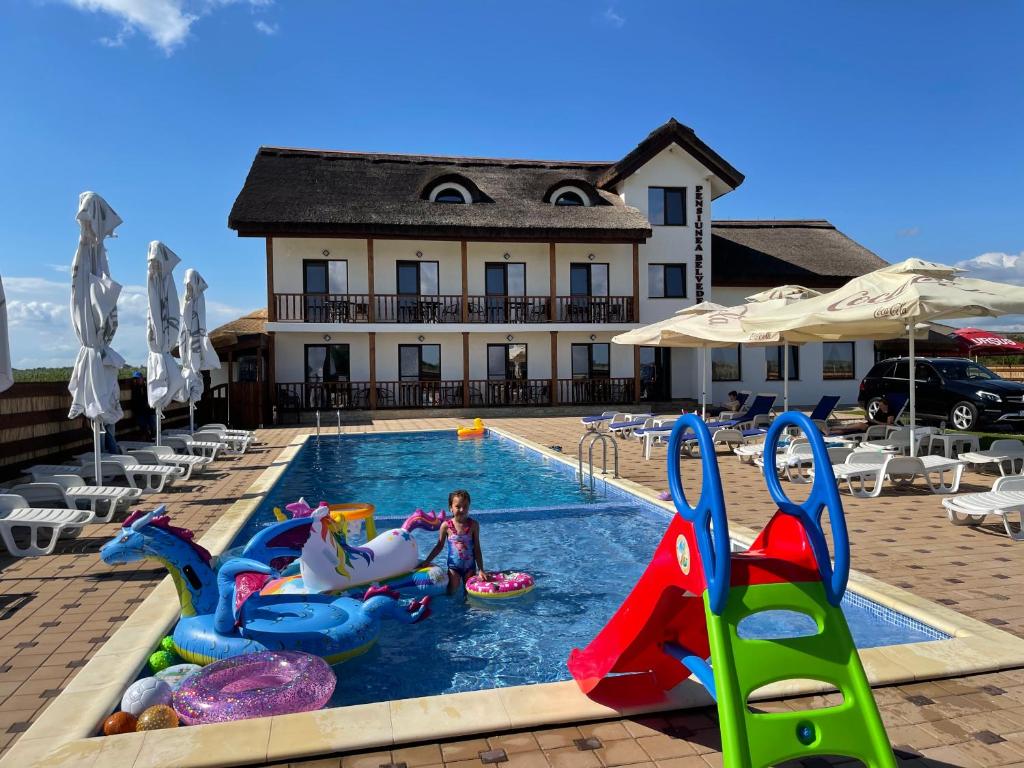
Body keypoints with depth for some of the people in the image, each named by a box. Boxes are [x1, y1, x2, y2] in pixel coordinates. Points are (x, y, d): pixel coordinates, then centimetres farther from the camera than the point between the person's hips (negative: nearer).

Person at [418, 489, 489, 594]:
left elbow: (477, 548, -4)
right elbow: (439, 546, 3)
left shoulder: (473, 525, -9)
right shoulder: (446, 526, -10)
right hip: (453, 566, 0)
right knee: (451, 593, -2)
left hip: (470, 566, 0)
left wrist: (481, 570, -6)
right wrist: (427, 561, 2)